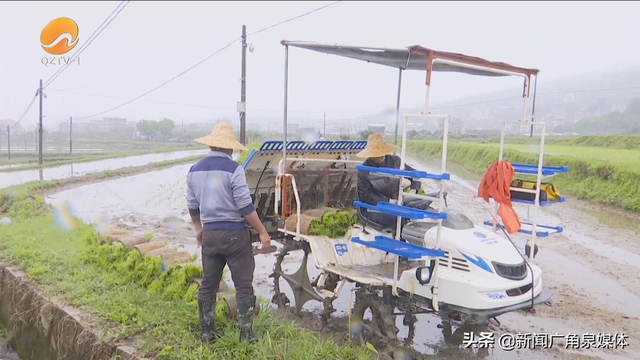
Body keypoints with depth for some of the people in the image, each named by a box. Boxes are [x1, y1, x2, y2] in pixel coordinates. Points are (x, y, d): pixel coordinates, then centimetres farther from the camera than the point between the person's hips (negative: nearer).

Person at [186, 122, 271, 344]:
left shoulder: (195, 170, 5)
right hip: (235, 234, -5)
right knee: (243, 285, 6)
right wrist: (263, 232, -7)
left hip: (210, 234, 6)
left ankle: (207, 332, 27)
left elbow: (192, 206, 12)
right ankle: (246, 335, 12)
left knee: (208, 284, 16)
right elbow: (246, 206, -16)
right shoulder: (233, 169, -14)